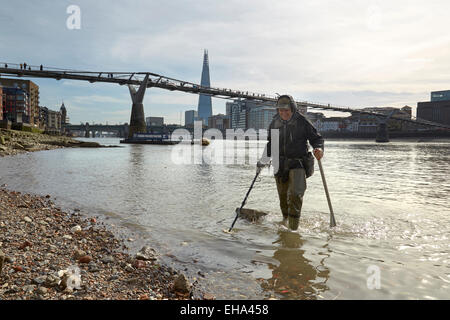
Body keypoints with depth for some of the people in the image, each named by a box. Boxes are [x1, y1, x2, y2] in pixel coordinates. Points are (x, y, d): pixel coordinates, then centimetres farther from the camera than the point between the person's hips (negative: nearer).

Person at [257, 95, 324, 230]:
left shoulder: (302, 121, -6)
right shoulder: (274, 123, 7)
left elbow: (316, 138, 1)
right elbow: (270, 144, 20)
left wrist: (319, 148, -21)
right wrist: (263, 161, 23)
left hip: (297, 163, -4)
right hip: (280, 164, 4)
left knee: (295, 194, -18)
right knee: (282, 195, 10)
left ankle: (293, 227, -5)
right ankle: (285, 219, 32)